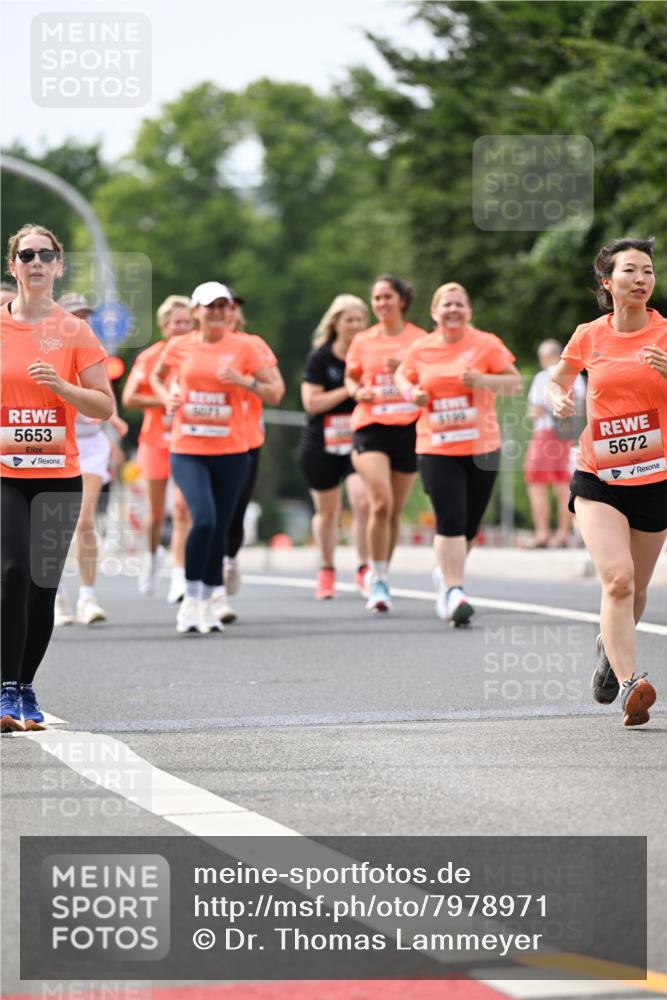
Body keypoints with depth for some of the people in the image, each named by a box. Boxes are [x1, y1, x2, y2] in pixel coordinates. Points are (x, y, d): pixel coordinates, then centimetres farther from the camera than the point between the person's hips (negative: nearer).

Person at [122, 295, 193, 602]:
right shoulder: (149, 357, 0)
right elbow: (129, 398, -6)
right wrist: (165, 401, -15)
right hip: (156, 439, 1)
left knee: (182, 508, -15)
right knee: (156, 513, 8)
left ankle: (178, 577, -15)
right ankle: (153, 554, 38)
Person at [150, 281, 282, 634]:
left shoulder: (243, 347, 0)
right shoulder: (179, 347, 1)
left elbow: (273, 394, 1)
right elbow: (156, 376, 21)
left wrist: (244, 380, -16)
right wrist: (166, 397, 1)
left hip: (231, 452, 1)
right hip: (188, 450, -1)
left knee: (219, 529, 6)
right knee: (203, 519, -20)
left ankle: (206, 604, 22)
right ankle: (190, 601, -10)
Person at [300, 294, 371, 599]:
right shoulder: (320, 357, -5)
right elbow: (311, 402, -12)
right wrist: (348, 390, -18)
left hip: (359, 442, 1)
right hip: (322, 446, -1)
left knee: (364, 502, -19)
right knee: (327, 511, 11)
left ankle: (363, 570, -9)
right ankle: (326, 571, 29)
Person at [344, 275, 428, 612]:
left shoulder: (420, 340, 3)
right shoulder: (362, 341, 8)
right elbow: (350, 377, 21)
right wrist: (357, 391, -2)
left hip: (408, 428, 0)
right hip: (370, 428, 0)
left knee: (395, 510, 6)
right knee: (381, 502, -18)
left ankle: (381, 577, 24)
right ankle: (377, 579, -7)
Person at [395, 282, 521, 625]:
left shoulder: (486, 344, -1)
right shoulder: (420, 349, 4)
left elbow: (514, 382, 0)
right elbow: (402, 377, 21)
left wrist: (484, 380, -18)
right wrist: (411, 392, -2)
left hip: (481, 448, 1)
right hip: (436, 448, -1)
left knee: (468, 525, 9)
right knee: (450, 520, -14)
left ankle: (445, 573, 35)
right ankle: (454, 591, -12)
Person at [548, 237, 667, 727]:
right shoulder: (589, 336, 1)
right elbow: (560, 378, 20)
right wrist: (560, 400, -1)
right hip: (598, 478, -1)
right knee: (617, 577, -21)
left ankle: (610, 647, 44)